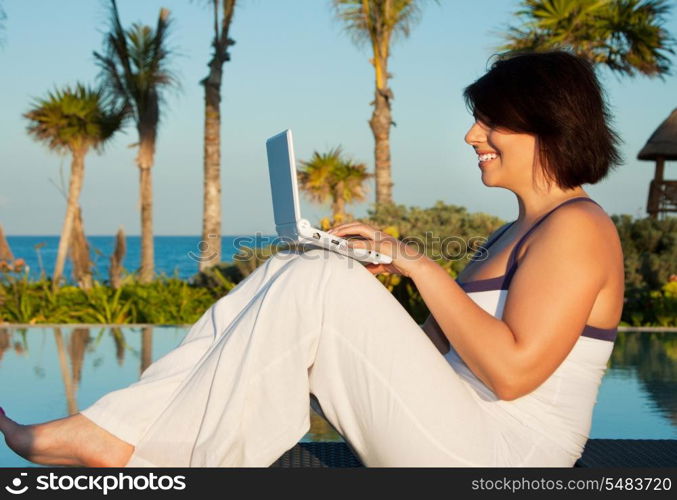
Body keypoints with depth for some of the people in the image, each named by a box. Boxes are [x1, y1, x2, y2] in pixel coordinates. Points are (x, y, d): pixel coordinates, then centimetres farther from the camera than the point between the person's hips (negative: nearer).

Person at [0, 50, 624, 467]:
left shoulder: (576, 227, -10)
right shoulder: (515, 236, 19)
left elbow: (511, 370, -22)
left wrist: (420, 265, -14)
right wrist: (378, 278, 3)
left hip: (492, 459, -9)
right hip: (455, 435, 9)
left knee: (319, 285, -20)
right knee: (295, 280, -1)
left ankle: (125, 439, -12)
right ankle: (120, 431, -9)